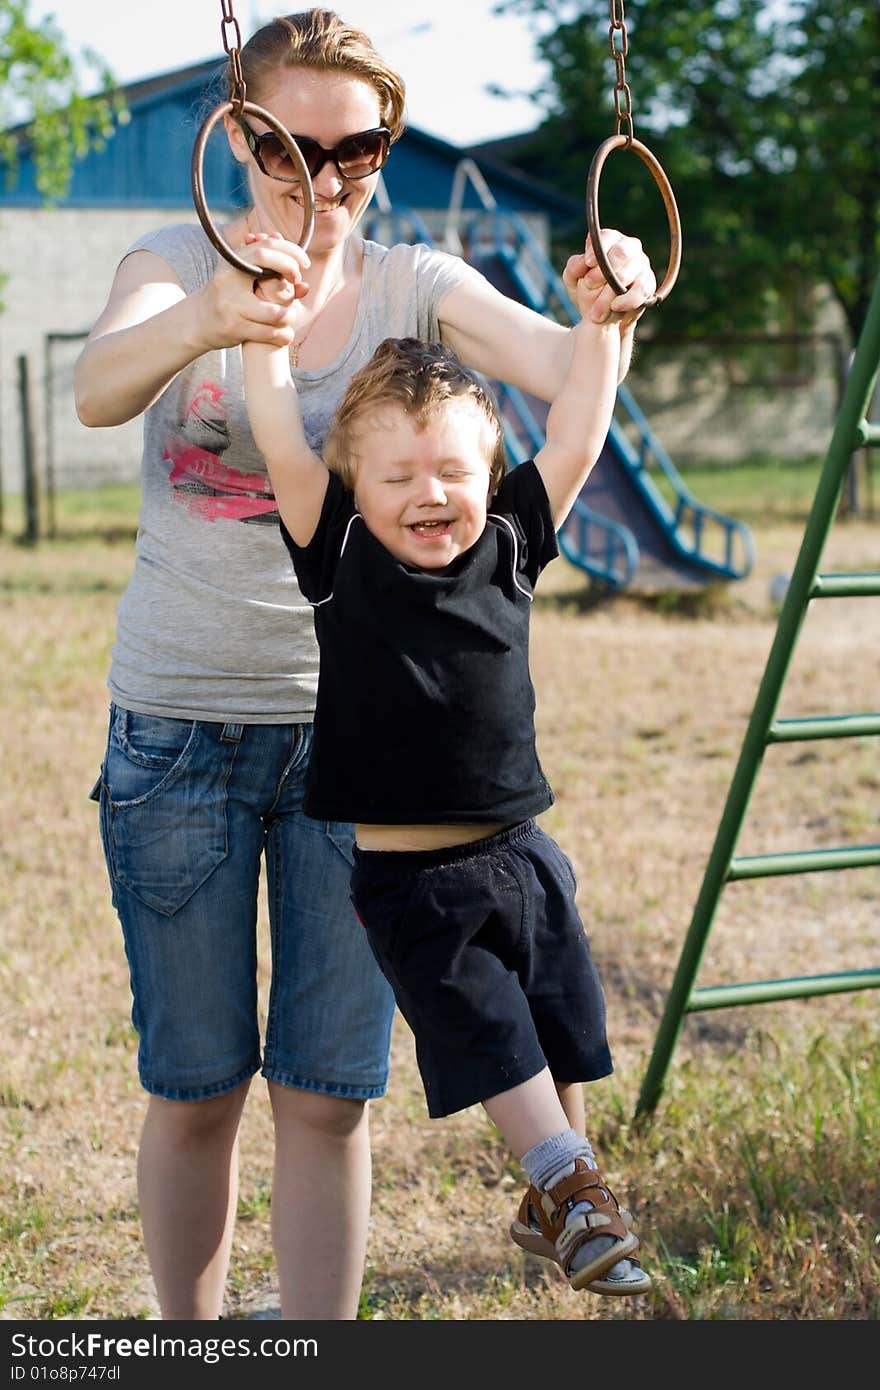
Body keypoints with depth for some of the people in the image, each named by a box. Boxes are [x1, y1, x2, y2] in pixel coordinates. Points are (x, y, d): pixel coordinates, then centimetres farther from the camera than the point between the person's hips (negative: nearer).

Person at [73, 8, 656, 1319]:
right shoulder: (180, 264, -4)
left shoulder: (416, 287, 2)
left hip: (357, 729, 1)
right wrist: (204, 323, -49)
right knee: (195, 1085, 7)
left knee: (329, 1093, 3)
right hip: (182, 729, -1)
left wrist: (608, 314, -40)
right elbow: (99, 389, -26)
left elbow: (561, 374, -16)